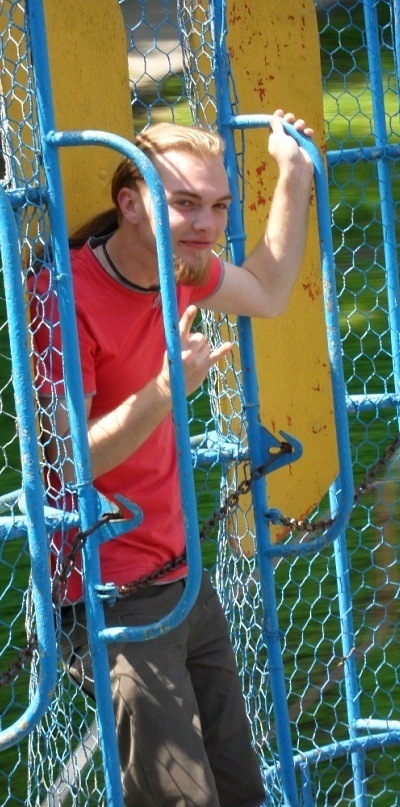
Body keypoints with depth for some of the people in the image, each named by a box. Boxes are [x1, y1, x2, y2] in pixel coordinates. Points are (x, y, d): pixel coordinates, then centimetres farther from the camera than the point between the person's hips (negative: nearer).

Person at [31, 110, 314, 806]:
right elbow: (61, 464, -23)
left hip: (182, 583, 8)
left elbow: (268, 293, 27)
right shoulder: (68, 299, -20)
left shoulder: (177, 267, 5)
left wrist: (294, 174, 22)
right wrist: (165, 392, -34)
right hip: (115, 604, -8)